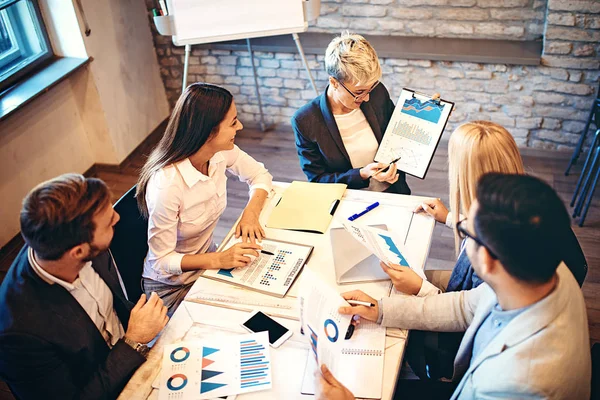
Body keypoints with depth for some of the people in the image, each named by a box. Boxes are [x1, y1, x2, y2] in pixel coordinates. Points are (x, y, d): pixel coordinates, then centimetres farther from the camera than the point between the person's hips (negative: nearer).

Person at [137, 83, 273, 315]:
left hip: (209, 261, 6)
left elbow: (260, 175, 5)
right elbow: (162, 260, -23)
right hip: (172, 286, -6)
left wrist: (251, 213, -14)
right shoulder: (166, 185, -32)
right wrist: (219, 260, -34)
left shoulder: (222, 153, -13)